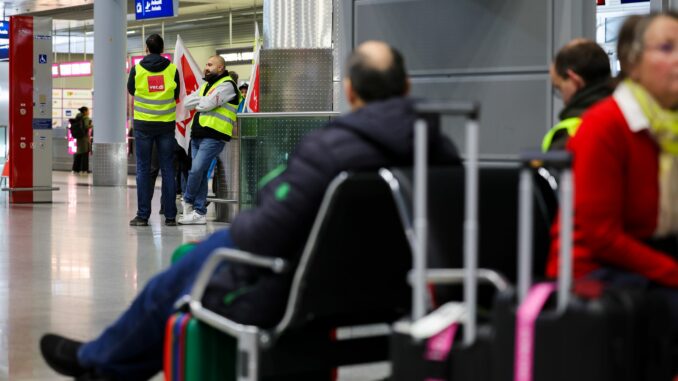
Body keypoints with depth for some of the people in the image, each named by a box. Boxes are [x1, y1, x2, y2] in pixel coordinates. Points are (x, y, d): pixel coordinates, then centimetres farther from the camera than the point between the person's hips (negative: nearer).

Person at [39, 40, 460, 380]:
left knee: (167, 288, 23)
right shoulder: (438, 147, -11)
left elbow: (262, 236, -27)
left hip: (287, 293, -7)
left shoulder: (328, 149, -30)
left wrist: (238, 223, -3)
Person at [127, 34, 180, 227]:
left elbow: (130, 90, 11)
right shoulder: (172, 69, -3)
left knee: (143, 169, 4)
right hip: (166, 124, 1)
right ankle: (170, 216, 5)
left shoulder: (137, 68, -4)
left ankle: (143, 215, 1)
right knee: (167, 169, 5)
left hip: (143, 124, -1)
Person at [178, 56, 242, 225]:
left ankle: (187, 201, 7)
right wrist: (202, 101, -4)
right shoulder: (206, 85, 23)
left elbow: (206, 104, -16)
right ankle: (199, 213, 8)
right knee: (199, 173, 5)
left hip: (213, 137, -8)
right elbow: (187, 102, 12)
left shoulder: (226, 85, -6)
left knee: (196, 170, -15)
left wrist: (197, 103, 4)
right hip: (198, 135, 8)